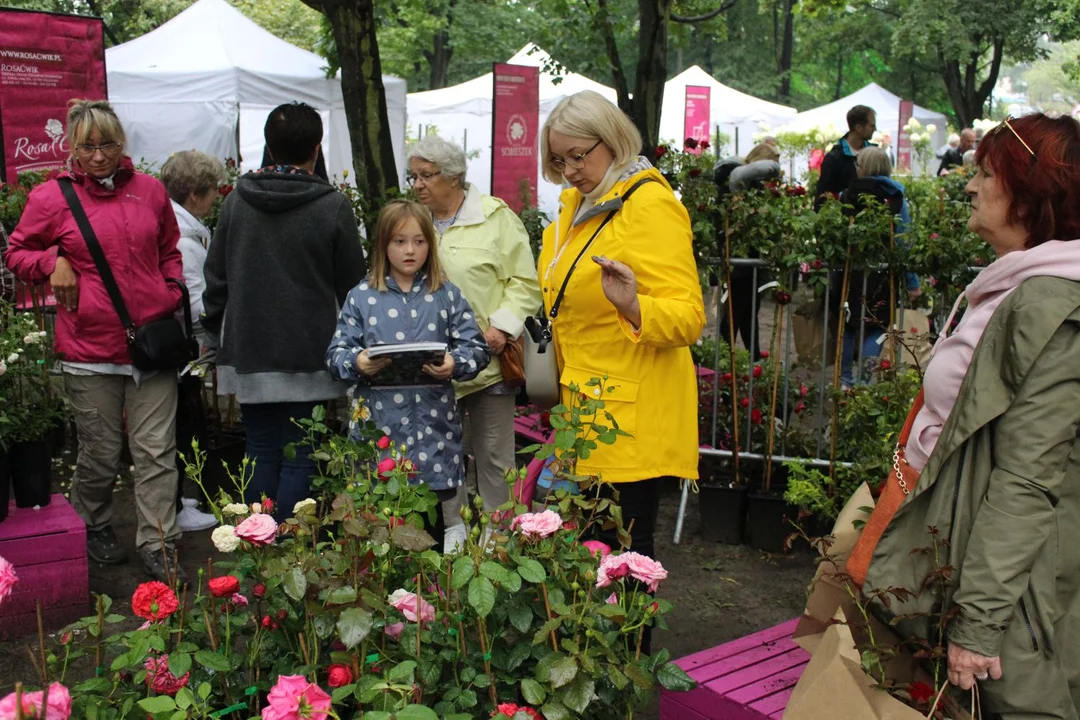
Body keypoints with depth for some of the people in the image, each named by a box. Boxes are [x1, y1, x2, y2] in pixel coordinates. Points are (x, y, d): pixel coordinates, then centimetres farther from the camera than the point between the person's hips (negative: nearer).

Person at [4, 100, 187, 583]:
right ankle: (92, 526, 37)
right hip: (90, 348, -2)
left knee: (157, 451, 1)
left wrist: (173, 289, 6)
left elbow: (170, 250, 22)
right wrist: (54, 261, -7)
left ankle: (158, 546, 11)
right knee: (101, 453, 10)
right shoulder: (52, 198, 0)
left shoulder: (150, 190, 7)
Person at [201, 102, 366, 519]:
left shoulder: (236, 201, 3)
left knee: (261, 454, 12)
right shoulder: (333, 207, -8)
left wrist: (219, 336, 21)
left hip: (248, 355, 4)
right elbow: (352, 285, -2)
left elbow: (215, 279, 9)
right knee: (298, 459, 2)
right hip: (309, 356, -3)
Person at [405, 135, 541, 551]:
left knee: (493, 453, 6)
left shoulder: (495, 217, -4)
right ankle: (455, 527, 28)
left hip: (488, 359, -4)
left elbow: (523, 282, -5)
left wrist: (503, 326, -16)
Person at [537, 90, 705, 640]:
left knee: (625, 544, -2)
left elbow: (687, 317, -21)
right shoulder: (577, 205, 14)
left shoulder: (649, 204, -14)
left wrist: (633, 307, -38)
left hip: (633, 414, -9)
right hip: (588, 408, 9)